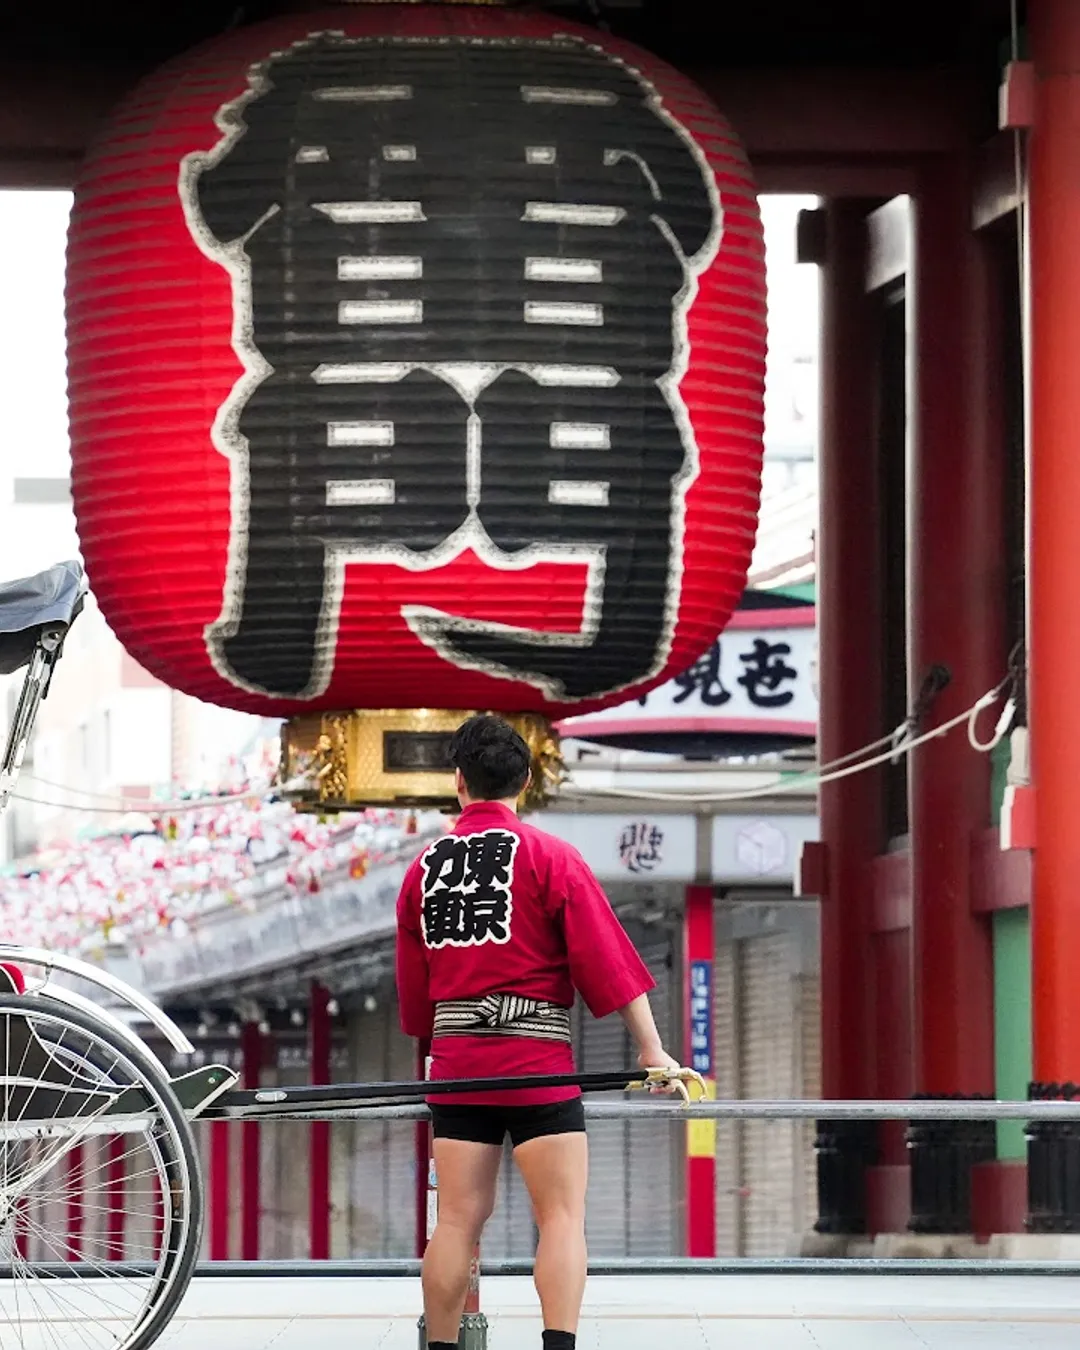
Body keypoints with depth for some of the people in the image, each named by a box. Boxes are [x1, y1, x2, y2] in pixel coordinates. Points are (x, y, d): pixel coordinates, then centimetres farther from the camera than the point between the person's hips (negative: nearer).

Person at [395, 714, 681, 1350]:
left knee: (458, 1219, 6)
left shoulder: (423, 868, 9)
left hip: (455, 1060, 4)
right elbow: (607, 957, -8)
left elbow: (413, 987, 18)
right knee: (563, 1215, -5)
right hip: (537, 1059, -4)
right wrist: (652, 1049, -5)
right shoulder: (549, 856, -4)